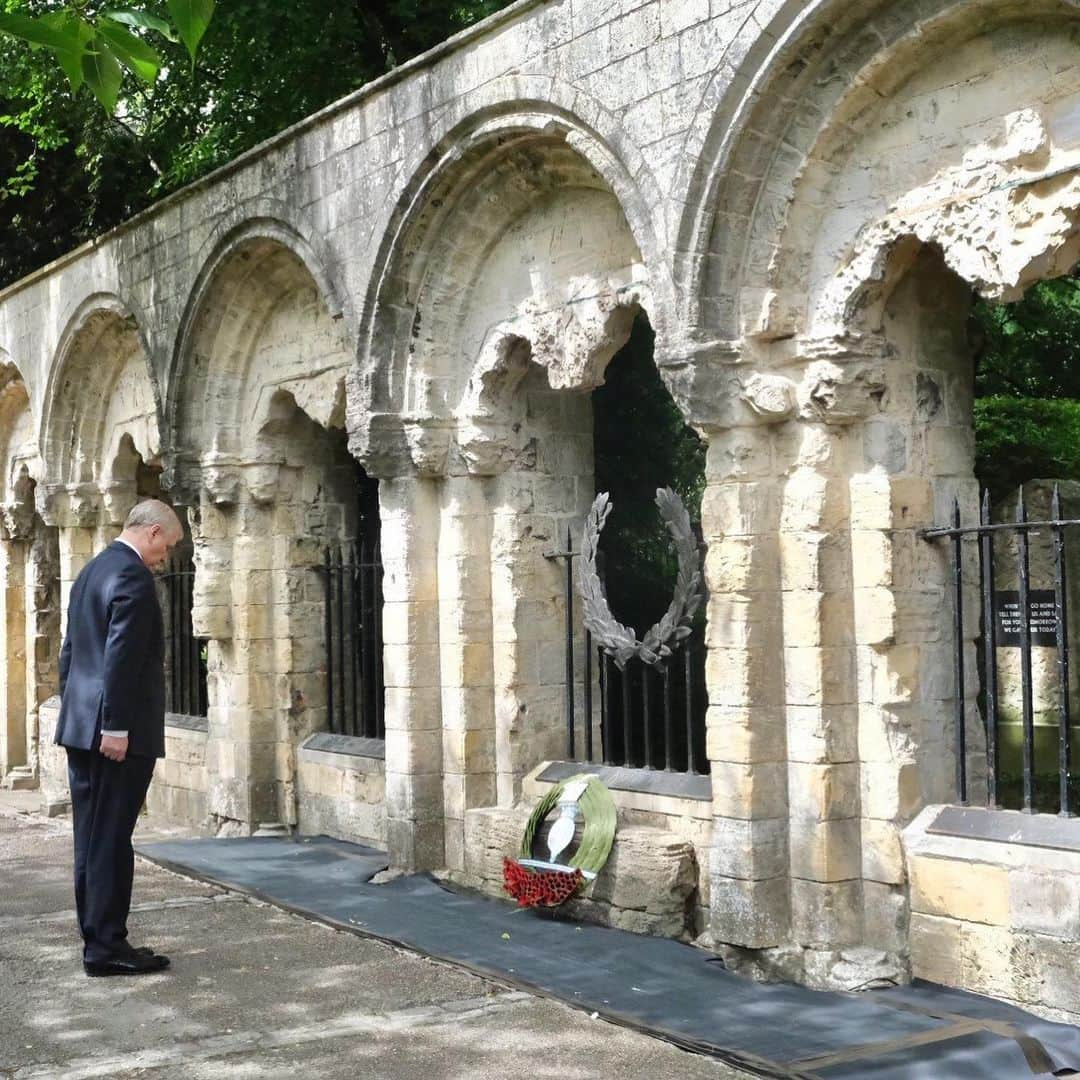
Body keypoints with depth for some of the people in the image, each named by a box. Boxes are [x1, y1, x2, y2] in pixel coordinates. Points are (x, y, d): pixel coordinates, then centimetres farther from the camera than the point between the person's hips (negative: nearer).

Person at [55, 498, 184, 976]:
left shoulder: (91, 570, 16)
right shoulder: (133, 577, -15)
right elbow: (121, 658, -21)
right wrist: (116, 727, -21)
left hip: (81, 728, 10)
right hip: (119, 734, -10)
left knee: (91, 839, 12)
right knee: (110, 841, -5)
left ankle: (96, 938, 19)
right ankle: (106, 947, 0)